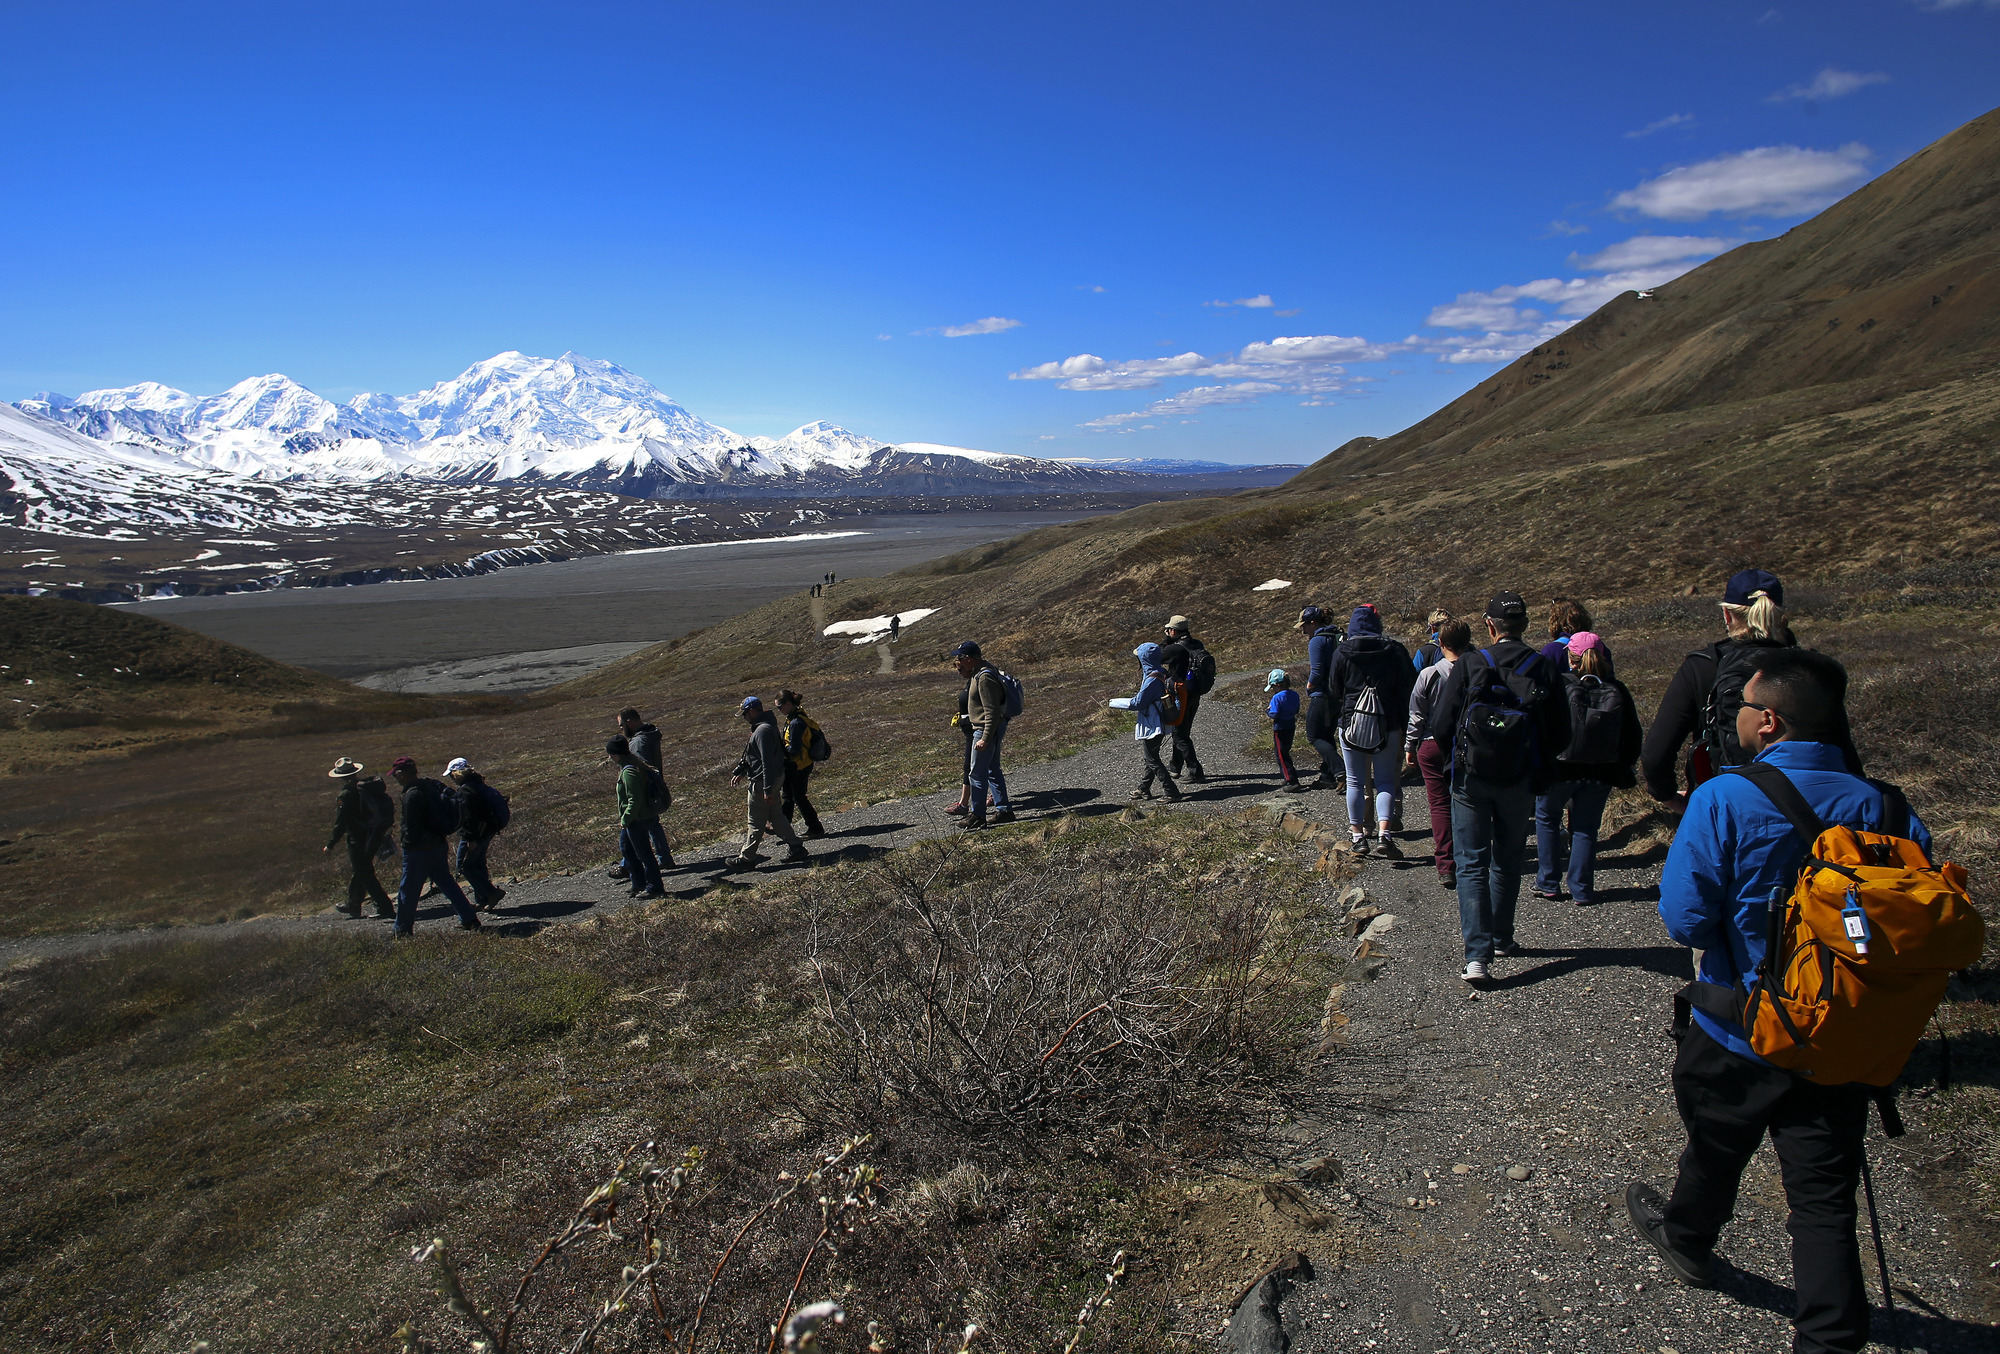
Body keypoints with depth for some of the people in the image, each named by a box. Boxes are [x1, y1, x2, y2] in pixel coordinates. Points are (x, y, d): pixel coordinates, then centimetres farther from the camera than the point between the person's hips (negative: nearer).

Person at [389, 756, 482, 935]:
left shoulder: (412, 794, -19)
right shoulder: (432, 786, 6)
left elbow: (411, 827, -20)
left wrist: (407, 846, -8)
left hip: (418, 851, -8)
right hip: (438, 845, 9)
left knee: (408, 890, 5)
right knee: (446, 883, 14)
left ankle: (403, 930, 16)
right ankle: (469, 919, 12)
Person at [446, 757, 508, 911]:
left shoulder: (466, 790, -18)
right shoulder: (479, 785, 12)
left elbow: (469, 816, -24)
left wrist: (471, 839, -24)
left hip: (475, 834, -10)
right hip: (487, 831, 10)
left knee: (464, 865, -1)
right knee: (478, 864, 17)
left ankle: (492, 892, -8)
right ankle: (481, 901, 21)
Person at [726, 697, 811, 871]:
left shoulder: (763, 730, -21)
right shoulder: (762, 727, 13)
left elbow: (767, 762, -25)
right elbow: (752, 756, 25)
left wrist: (768, 789, -25)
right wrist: (739, 772, 22)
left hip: (762, 782, -10)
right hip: (775, 778, 10)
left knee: (756, 823, 1)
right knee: (776, 817, 15)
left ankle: (746, 859, 11)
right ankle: (796, 850, 17)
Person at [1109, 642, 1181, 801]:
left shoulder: (1152, 679, -26)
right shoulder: (1162, 673, 4)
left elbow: (1137, 703, -21)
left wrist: (1113, 703, -10)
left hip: (1151, 727, -10)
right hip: (1158, 725, 10)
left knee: (1153, 761, 1)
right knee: (1151, 759, 20)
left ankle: (1172, 793, 3)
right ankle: (1144, 790, 32)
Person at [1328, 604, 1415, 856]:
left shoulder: (1342, 651, -3)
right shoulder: (1395, 650, -1)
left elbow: (1333, 691, 3)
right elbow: (1408, 689, 1)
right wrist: (1404, 725, 6)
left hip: (1351, 723, 0)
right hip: (1387, 725, 0)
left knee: (1355, 781, 9)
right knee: (1385, 781, 6)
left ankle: (1357, 835, 10)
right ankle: (1384, 833, -8)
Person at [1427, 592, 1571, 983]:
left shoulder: (1469, 664, -11)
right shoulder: (1544, 669, -6)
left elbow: (1440, 725, -10)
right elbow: (1560, 736, -2)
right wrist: (1535, 761, 16)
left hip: (1471, 779, -2)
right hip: (1519, 783, 2)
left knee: (1472, 864, 3)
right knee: (1508, 863, 19)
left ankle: (1477, 954, -6)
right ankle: (1501, 938, 32)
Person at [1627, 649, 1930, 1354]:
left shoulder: (1723, 799, -21)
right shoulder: (1882, 806, -9)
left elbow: (1685, 919, -22)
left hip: (1741, 1031, -2)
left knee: (1715, 1150, 22)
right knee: (1825, 1193, 12)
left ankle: (1686, 1241, 47)